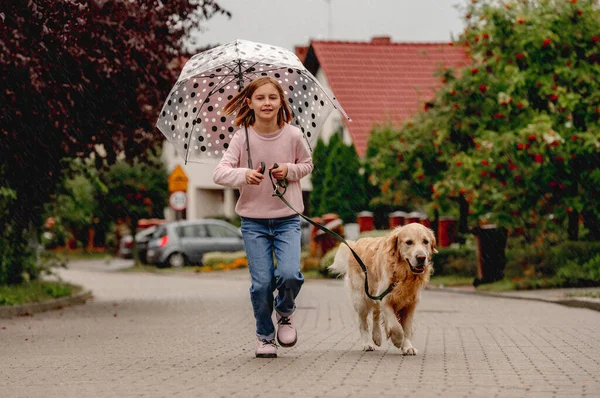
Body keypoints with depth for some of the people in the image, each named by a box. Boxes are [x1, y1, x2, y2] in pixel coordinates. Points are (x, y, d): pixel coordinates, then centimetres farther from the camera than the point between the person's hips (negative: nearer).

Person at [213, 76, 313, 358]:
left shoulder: (293, 135, -4)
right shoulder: (242, 137, -7)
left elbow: (307, 165, 13)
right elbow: (220, 173, -14)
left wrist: (290, 170, -9)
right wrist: (244, 174, -33)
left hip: (287, 219, 0)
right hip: (254, 221, 0)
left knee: (290, 275, -18)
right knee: (261, 283, -4)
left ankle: (285, 312, 16)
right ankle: (264, 336, 21)